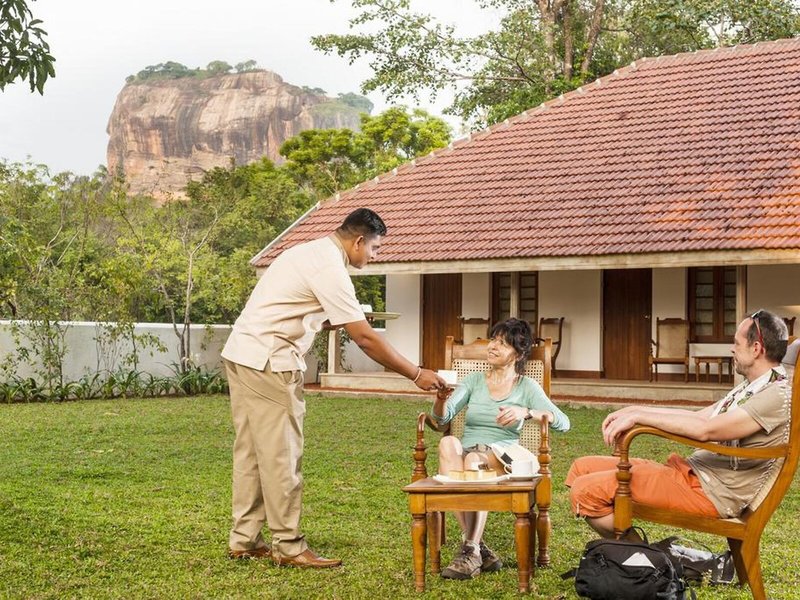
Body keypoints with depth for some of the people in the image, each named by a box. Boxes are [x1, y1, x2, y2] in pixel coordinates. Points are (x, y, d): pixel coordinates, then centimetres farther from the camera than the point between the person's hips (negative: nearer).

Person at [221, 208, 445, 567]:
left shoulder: (311, 252, 16)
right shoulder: (330, 269, -15)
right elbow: (365, 339, -16)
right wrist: (417, 375, -10)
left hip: (240, 355, 10)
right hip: (267, 361, -10)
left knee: (251, 449, 12)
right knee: (281, 453, -4)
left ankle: (244, 539, 18)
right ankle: (288, 546, 2)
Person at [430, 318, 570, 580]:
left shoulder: (526, 387, 10)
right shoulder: (474, 380, 16)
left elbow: (563, 422, -3)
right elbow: (442, 417, 2)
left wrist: (526, 412, -19)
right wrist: (441, 398, -21)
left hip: (502, 461, -2)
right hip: (464, 457, 2)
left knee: (474, 459, -38)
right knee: (448, 443, -34)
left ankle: (470, 550, -35)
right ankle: (477, 546, -38)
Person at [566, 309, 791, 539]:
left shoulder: (779, 394, -17)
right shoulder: (750, 388, 16)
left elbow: (705, 429, -25)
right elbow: (698, 416, 19)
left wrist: (638, 416, -18)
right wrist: (634, 410, 11)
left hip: (713, 492, -10)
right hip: (691, 469, 10)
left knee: (585, 491, -18)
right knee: (582, 468, 6)